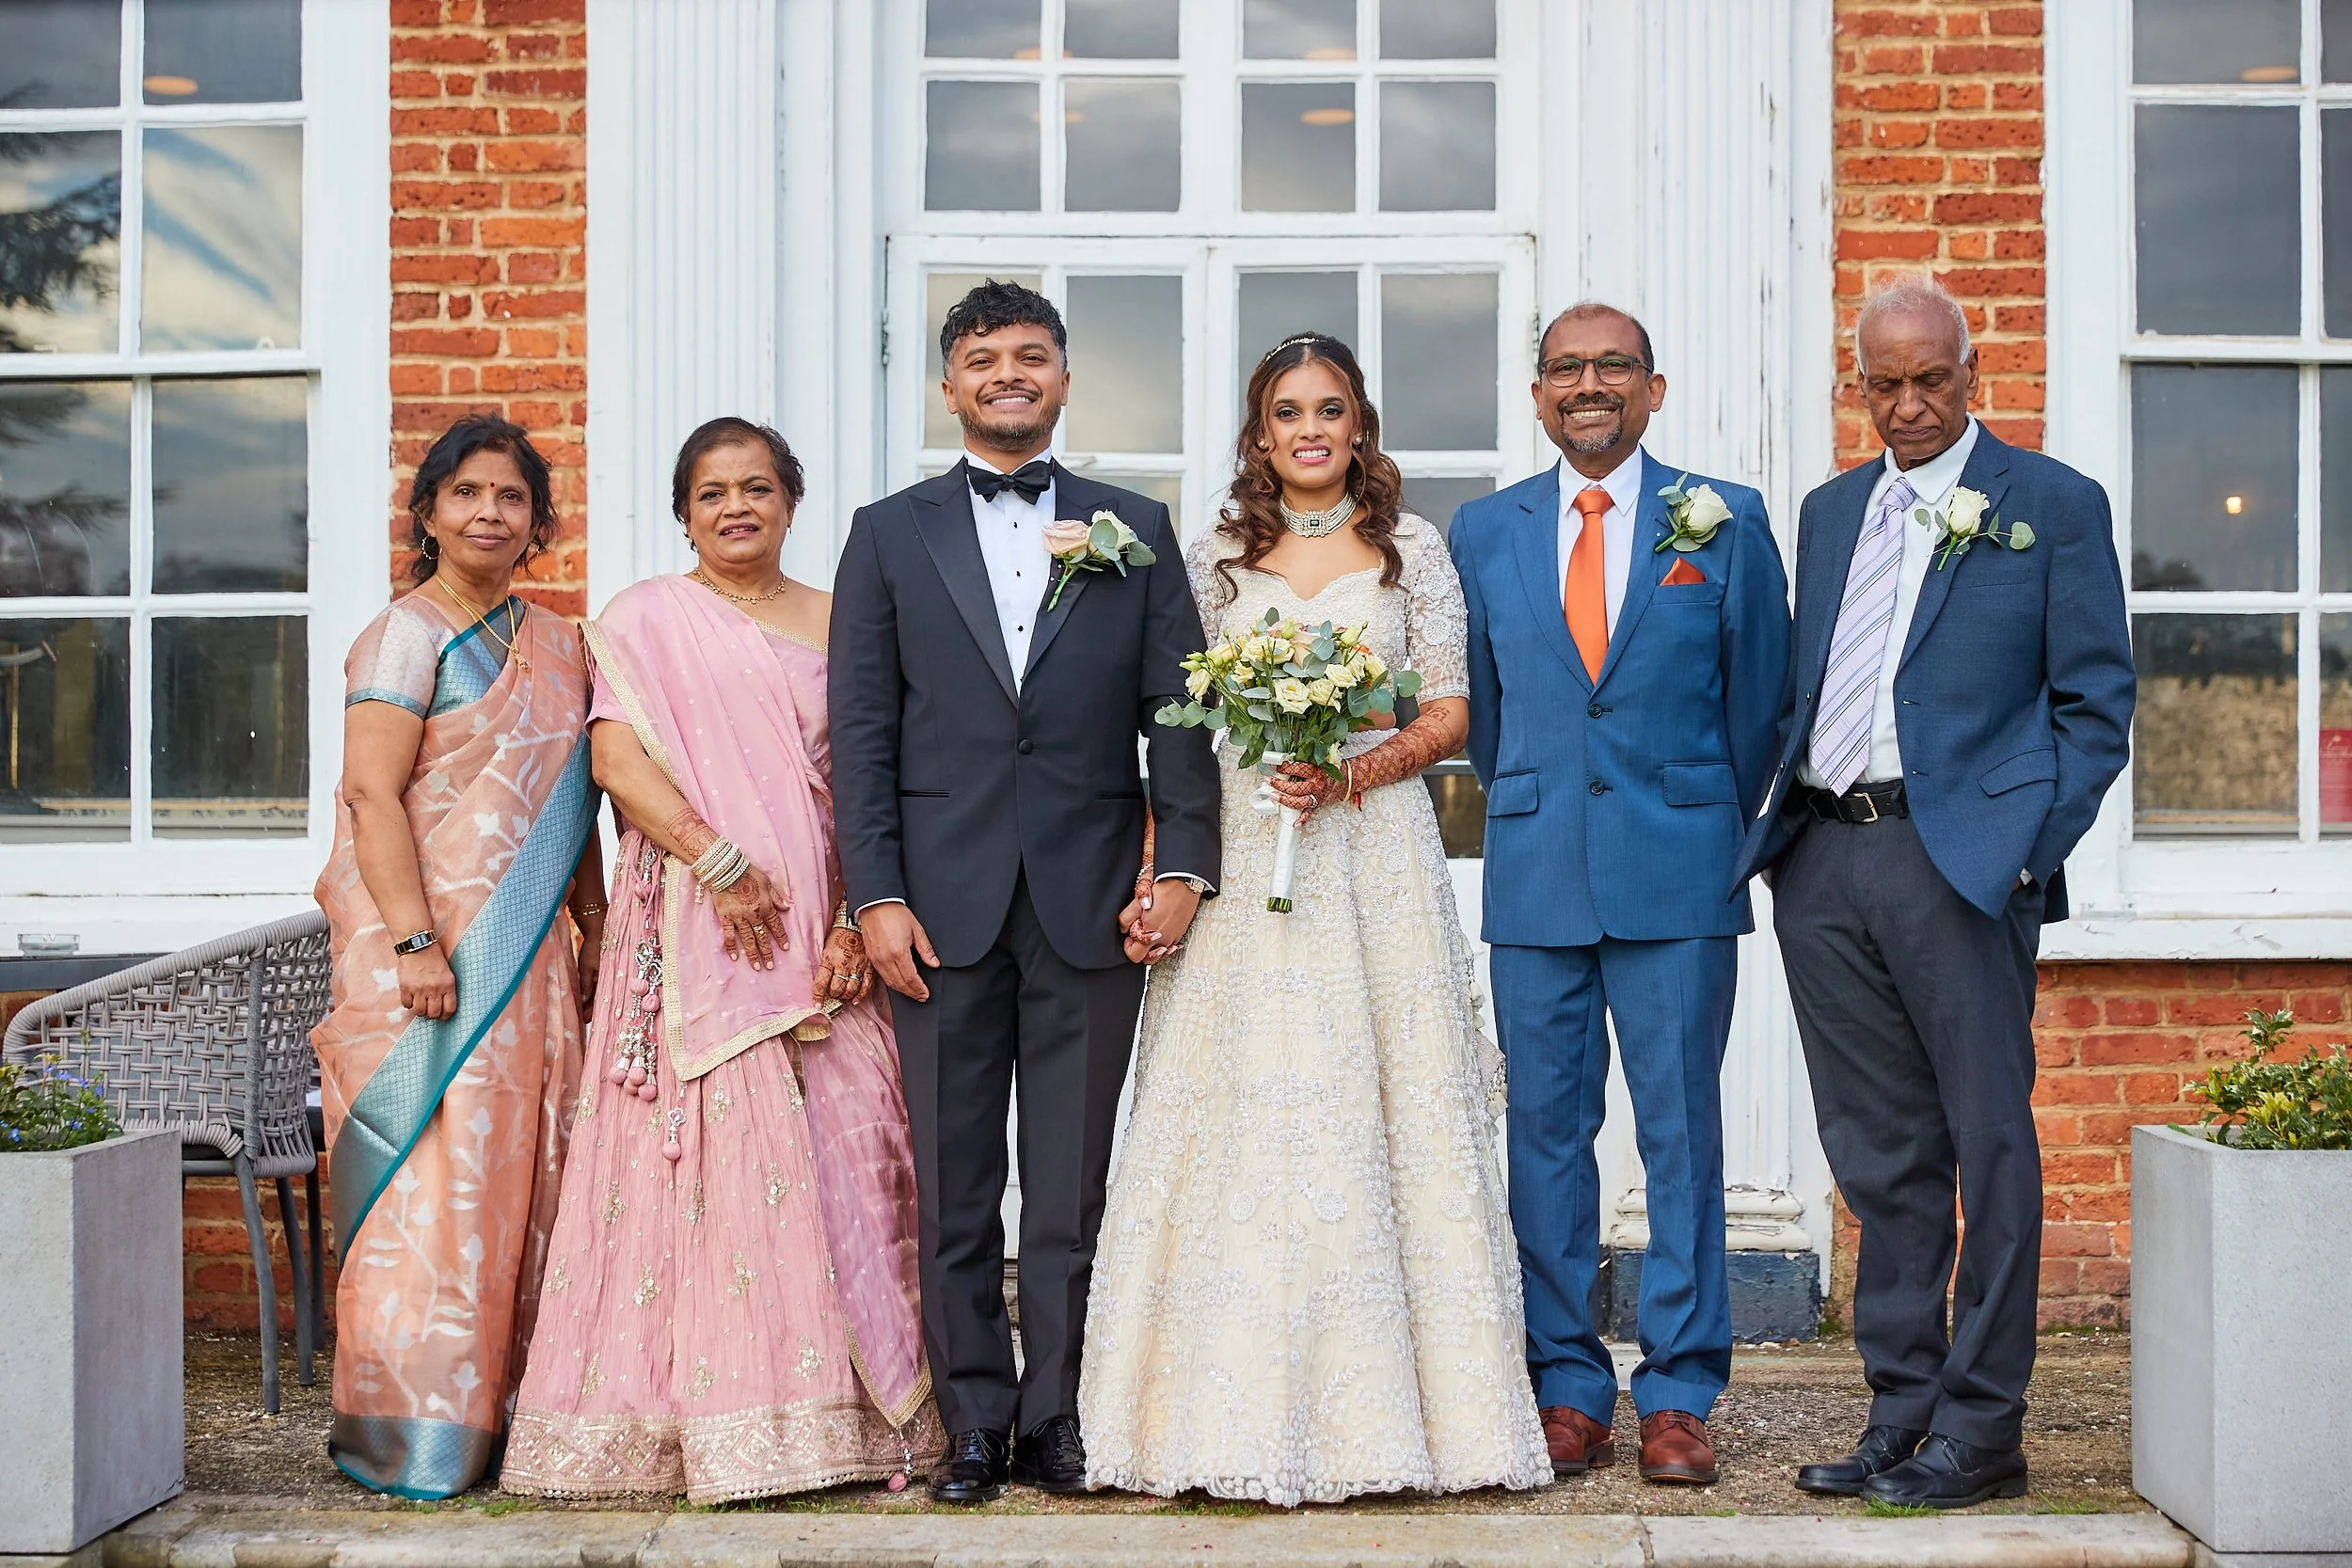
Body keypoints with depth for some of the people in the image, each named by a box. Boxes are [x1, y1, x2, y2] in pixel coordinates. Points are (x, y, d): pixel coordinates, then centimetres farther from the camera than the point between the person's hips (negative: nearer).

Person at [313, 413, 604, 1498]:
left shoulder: (554, 642, 16)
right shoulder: (407, 636, -5)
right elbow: (372, 794, -13)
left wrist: (595, 929, 15)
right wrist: (415, 941, -21)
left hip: (531, 953, 7)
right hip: (430, 945, -7)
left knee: (523, 1175, 6)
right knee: (430, 1177, -7)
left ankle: (501, 1409, 14)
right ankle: (413, 1436, 0)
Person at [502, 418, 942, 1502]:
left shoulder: (835, 624, 15)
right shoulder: (645, 618, 7)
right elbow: (616, 758, -5)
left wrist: (857, 922, -4)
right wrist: (718, 860, -15)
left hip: (823, 929, 3)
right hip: (695, 925, -3)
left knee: (849, 1140, -2)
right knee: (717, 1143, -9)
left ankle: (851, 1404, 7)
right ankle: (728, 1420, -4)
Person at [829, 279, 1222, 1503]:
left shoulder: (1134, 529, 10)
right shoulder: (890, 534, 9)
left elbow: (1178, 710, 6)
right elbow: (861, 730, 4)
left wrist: (1184, 863, -6)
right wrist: (876, 895, -5)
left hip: (1090, 903, 0)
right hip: (943, 905, 0)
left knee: (1073, 1191, 5)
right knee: (953, 1191, 5)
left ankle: (1055, 1422, 14)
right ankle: (974, 1426, 14)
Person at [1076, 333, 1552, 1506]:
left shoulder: (1411, 550, 8)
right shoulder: (1217, 555, 10)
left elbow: (1447, 716, 5)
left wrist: (1350, 772, -12)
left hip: (1374, 850, 0)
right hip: (1243, 854, 1)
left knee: (1383, 1113, -1)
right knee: (1245, 1119, -2)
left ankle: (1393, 1403, 6)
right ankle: (1245, 1412, 4)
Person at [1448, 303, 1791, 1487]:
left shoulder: (1725, 522, 3)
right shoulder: (1484, 532, 9)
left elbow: (1756, 698, 9)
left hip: (1680, 872, -2)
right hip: (1536, 879, 2)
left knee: (1682, 1133, 1)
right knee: (1544, 1134, 4)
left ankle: (1679, 1397, 9)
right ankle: (1567, 1390, 13)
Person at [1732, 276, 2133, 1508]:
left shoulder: (2053, 504, 4)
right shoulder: (1827, 513, 19)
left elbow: (2094, 703, 0)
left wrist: (2029, 850, -9)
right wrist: (1777, 822, 7)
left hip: (1960, 861, -5)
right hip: (1823, 864, 5)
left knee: (1988, 1148, -1)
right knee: (1879, 1160, 9)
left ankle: (1980, 1430, 6)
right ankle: (1900, 1415, 16)